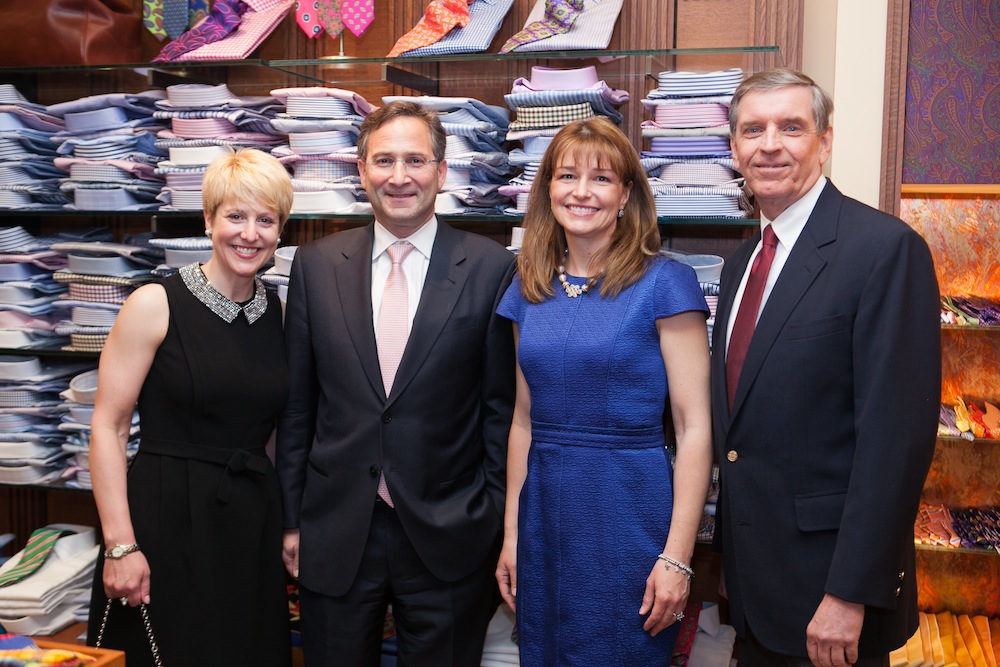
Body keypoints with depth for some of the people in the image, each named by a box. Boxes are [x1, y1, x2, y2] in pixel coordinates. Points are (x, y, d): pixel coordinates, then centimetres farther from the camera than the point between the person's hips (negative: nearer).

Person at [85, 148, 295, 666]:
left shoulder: (279, 313, 6)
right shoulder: (155, 304, -8)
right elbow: (108, 427, -9)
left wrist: (292, 525, 7)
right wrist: (120, 544, -14)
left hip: (253, 525, 5)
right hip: (167, 520, -4)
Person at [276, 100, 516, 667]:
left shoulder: (491, 269, -5)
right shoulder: (316, 265, 2)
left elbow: (503, 408, -2)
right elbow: (297, 403, 5)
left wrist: (499, 524, -2)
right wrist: (292, 517, 6)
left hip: (449, 539, -2)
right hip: (336, 535, 2)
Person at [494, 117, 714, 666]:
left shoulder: (663, 282, -9)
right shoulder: (529, 289, 6)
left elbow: (695, 427, -11)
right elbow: (523, 420, 11)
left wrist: (677, 557, -15)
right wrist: (511, 534, 9)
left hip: (629, 512, -5)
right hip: (545, 511, 5)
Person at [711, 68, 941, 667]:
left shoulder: (886, 248, -15)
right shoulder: (742, 261, 10)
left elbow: (897, 435, -20)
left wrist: (851, 595, -21)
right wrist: (730, 547, 12)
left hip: (830, 577, -7)